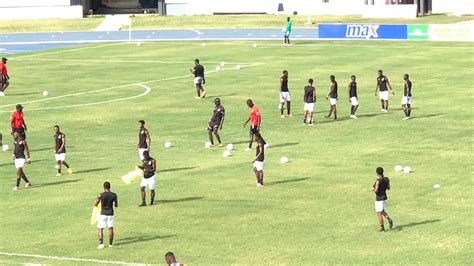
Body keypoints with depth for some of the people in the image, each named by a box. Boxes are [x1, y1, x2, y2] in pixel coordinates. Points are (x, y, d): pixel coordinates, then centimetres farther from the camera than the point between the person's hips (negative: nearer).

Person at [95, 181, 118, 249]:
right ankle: (110, 244, 13)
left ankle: (101, 243, -7)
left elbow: (96, 204, -3)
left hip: (103, 213, -2)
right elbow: (116, 205, 7)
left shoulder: (101, 195, -11)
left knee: (100, 229, 3)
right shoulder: (114, 195, -3)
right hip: (110, 213, 2)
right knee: (111, 228, 10)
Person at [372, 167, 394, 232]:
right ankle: (389, 220, 4)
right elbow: (388, 188, 10)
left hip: (379, 199, -7)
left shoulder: (378, 181, -21)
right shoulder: (386, 179, 0)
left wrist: (373, 189, -2)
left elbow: (376, 190, -24)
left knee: (379, 213, 2)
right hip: (384, 197, 8)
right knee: (382, 211, 25)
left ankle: (382, 228, 6)